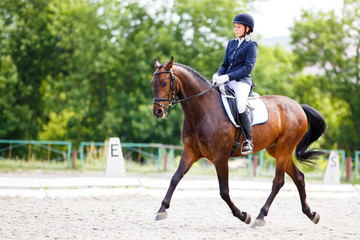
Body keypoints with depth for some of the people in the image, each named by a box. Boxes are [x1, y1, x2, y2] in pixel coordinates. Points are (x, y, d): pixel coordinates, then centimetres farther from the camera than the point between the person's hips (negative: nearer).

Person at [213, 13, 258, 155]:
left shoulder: (251, 45, 1)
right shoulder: (231, 43, 21)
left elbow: (248, 68, -10)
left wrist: (227, 77, -19)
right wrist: (218, 75, -1)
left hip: (242, 81, -7)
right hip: (227, 82, 7)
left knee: (240, 106, -33)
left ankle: (248, 140, -22)